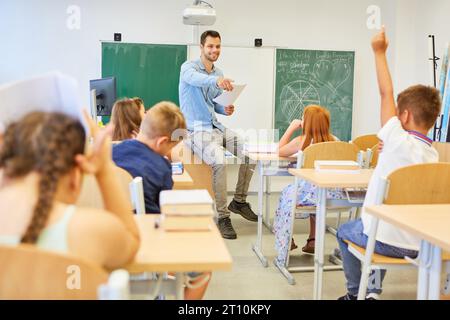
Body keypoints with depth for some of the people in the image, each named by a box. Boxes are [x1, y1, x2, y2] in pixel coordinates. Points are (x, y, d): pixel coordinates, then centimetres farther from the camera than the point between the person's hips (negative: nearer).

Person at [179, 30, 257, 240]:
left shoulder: (219, 74, 15)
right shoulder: (188, 67, -8)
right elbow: (196, 79, -34)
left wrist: (225, 109, -1)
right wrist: (216, 80, -54)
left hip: (216, 127, 8)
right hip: (196, 129, -7)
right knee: (219, 161, -32)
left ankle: (239, 201, 11)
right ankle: (223, 217, -21)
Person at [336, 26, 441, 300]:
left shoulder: (399, 141, -16)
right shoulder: (433, 156, 3)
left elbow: (387, 94, -8)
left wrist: (380, 52, 1)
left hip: (386, 241, -6)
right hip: (418, 245, 6)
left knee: (345, 232, 24)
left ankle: (356, 292, 31)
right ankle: (374, 290, 29)